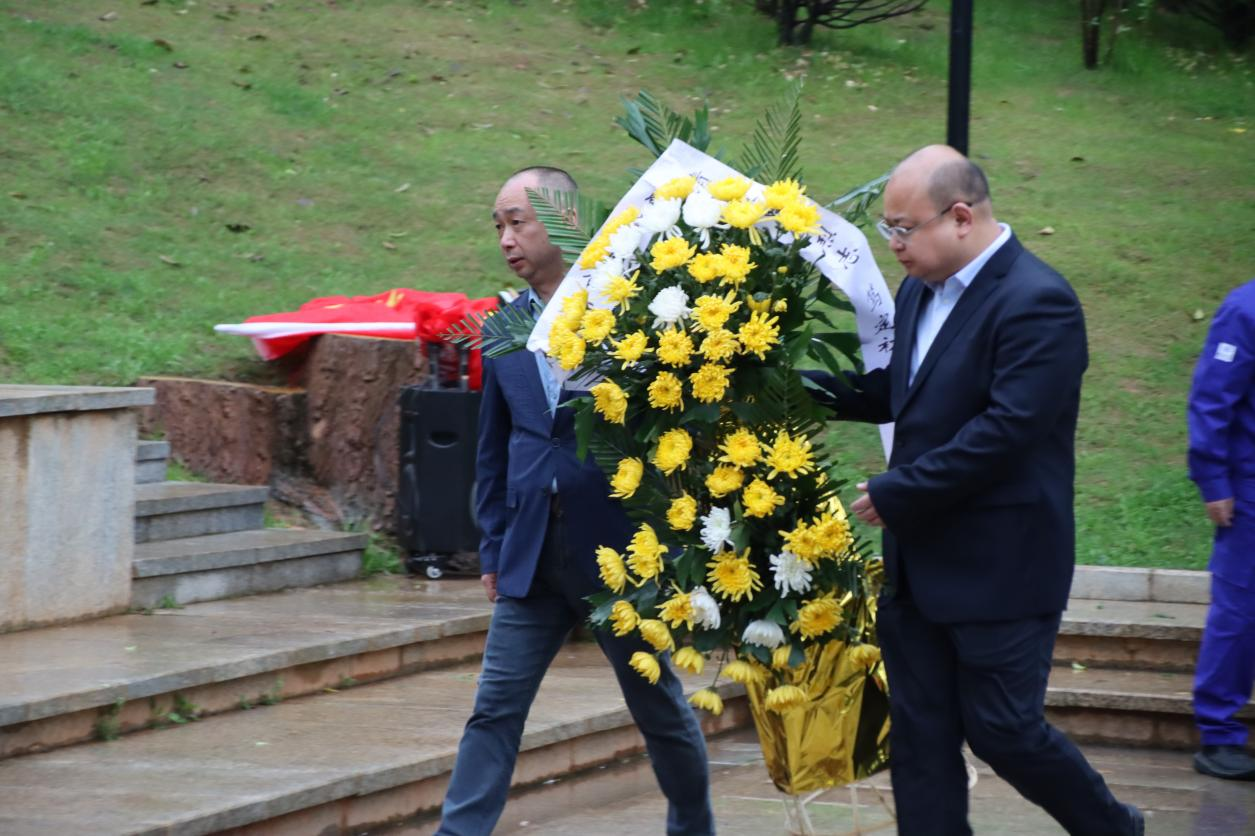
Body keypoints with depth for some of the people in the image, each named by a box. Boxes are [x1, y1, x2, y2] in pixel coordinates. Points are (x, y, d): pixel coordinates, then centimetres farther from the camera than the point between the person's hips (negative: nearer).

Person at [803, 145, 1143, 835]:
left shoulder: (1037, 304, -18)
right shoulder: (920, 290, 9)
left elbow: (1005, 432, -24)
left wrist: (895, 493, -19)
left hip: (1000, 567, -8)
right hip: (920, 564, 8)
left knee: (1002, 729, -1)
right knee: (919, 738, 8)